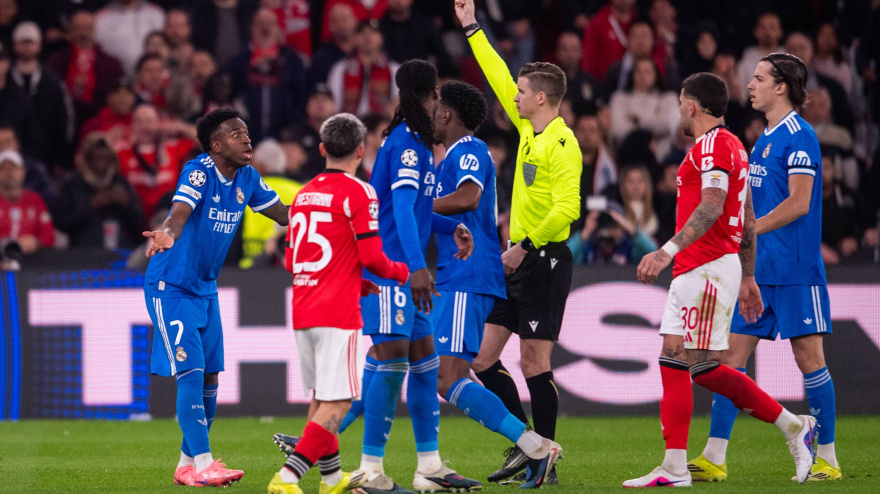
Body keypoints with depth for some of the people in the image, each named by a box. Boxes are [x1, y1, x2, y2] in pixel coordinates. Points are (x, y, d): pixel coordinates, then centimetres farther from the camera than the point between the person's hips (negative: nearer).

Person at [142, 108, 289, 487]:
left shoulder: (246, 178, 1)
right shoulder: (199, 171, -20)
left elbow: (283, 214, 13)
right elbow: (180, 212, -38)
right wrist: (167, 234, -60)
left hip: (205, 289, 8)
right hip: (170, 285, -8)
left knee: (209, 376, 8)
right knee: (190, 374, -13)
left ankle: (187, 464, 18)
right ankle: (202, 463, -12)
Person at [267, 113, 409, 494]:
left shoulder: (303, 194, 14)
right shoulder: (358, 192, -8)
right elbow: (372, 257, -13)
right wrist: (400, 272, 9)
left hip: (303, 311, 8)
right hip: (337, 313, -8)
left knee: (320, 397, 19)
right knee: (337, 402, -7)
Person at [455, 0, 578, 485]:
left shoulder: (562, 144, -15)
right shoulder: (529, 129, 10)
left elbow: (567, 208, -22)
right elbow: (499, 78, 21)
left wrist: (524, 247, -20)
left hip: (544, 262, -9)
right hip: (517, 262, 9)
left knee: (534, 363, -7)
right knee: (483, 358, 8)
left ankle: (545, 460, 1)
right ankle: (525, 446, 17)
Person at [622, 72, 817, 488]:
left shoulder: (714, 145, -11)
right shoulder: (731, 146, 21)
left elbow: (711, 207, -24)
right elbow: (748, 221, 23)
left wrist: (669, 250, -31)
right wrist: (747, 277, 25)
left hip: (709, 268, -10)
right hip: (692, 272, 10)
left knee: (703, 366, -11)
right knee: (673, 361, 7)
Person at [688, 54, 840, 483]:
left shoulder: (798, 136, -11)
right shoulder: (765, 139, 17)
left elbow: (799, 203, -18)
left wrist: (748, 230, -18)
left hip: (795, 270, -9)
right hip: (758, 269, 9)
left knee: (808, 357, -2)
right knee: (732, 354, 2)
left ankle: (827, 459, 6)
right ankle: (714, 458, 1)